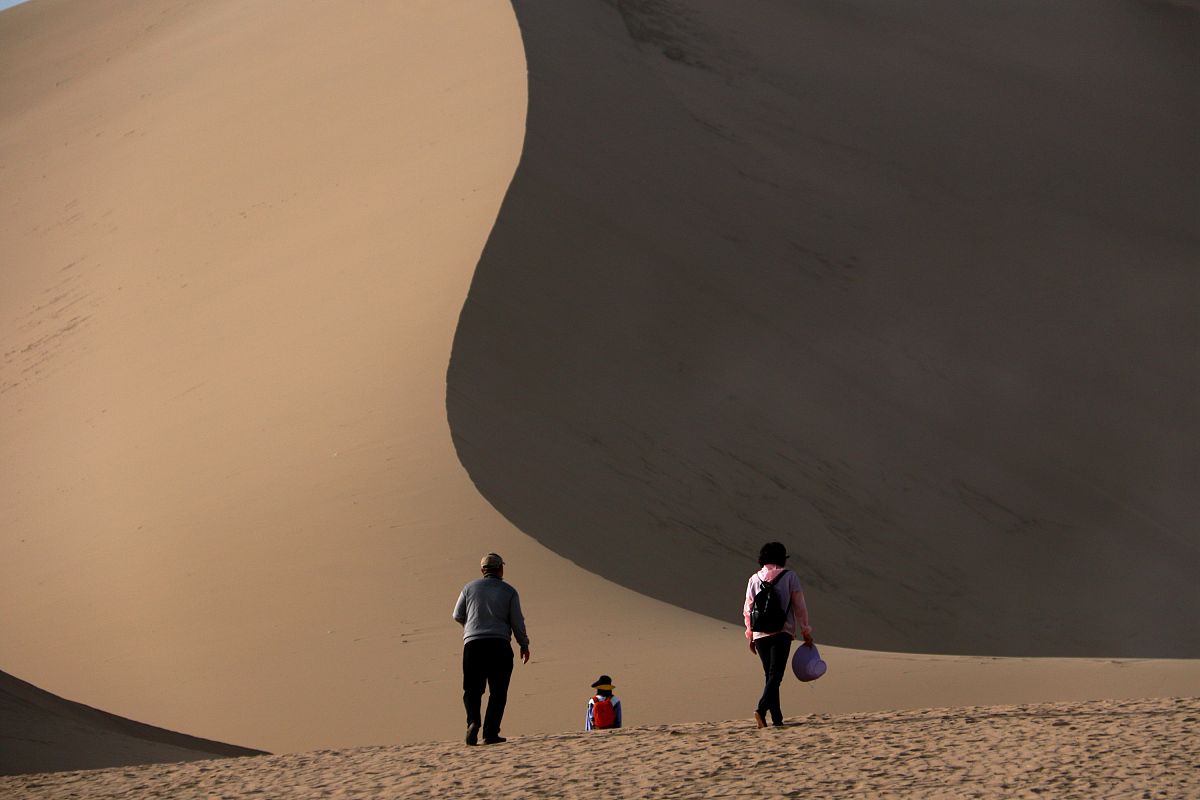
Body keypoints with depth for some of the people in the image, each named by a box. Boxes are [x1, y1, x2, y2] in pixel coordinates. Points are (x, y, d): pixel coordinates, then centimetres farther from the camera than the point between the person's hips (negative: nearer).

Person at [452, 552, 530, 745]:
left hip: (473, 643, 1)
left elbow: (457, 616, 14)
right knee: (498, 691, 5)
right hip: (499, 645, -1)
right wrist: (524, 645, 17)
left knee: (472, 689, 7)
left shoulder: (470, 588, 8)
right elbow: (517, 622, 4)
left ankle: (473, 721, -19)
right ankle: (490, 732, -3)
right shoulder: (509, 591, 5)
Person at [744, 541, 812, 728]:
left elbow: (747, 609, 11)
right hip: (782, 633, -4)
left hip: (760, 635, 4)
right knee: (775, 675, -8)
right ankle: (761, 709, -29)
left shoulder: (754, 579, 9)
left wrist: (750, 635, 20)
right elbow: (799, 606, -3)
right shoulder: (789, 577, -1)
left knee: (769, 675, 12)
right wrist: (806, 632, 4)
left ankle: (777, 718, 10)